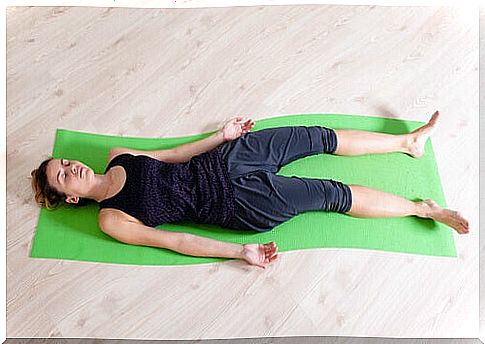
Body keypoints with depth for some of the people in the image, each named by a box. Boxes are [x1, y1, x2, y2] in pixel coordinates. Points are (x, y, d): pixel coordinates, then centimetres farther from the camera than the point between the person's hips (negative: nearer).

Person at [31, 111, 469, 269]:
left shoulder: (117, 156, 11)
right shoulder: (111, 220, -4)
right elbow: (172, 241, -11)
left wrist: (221, 135, 12)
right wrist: (243, 251, -17)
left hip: (223, 160, 6)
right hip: (234, 201, -5)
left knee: (320, 136, 3)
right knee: (334, 194, -8)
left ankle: (409, 141, 22)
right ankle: (424, 208, 11)